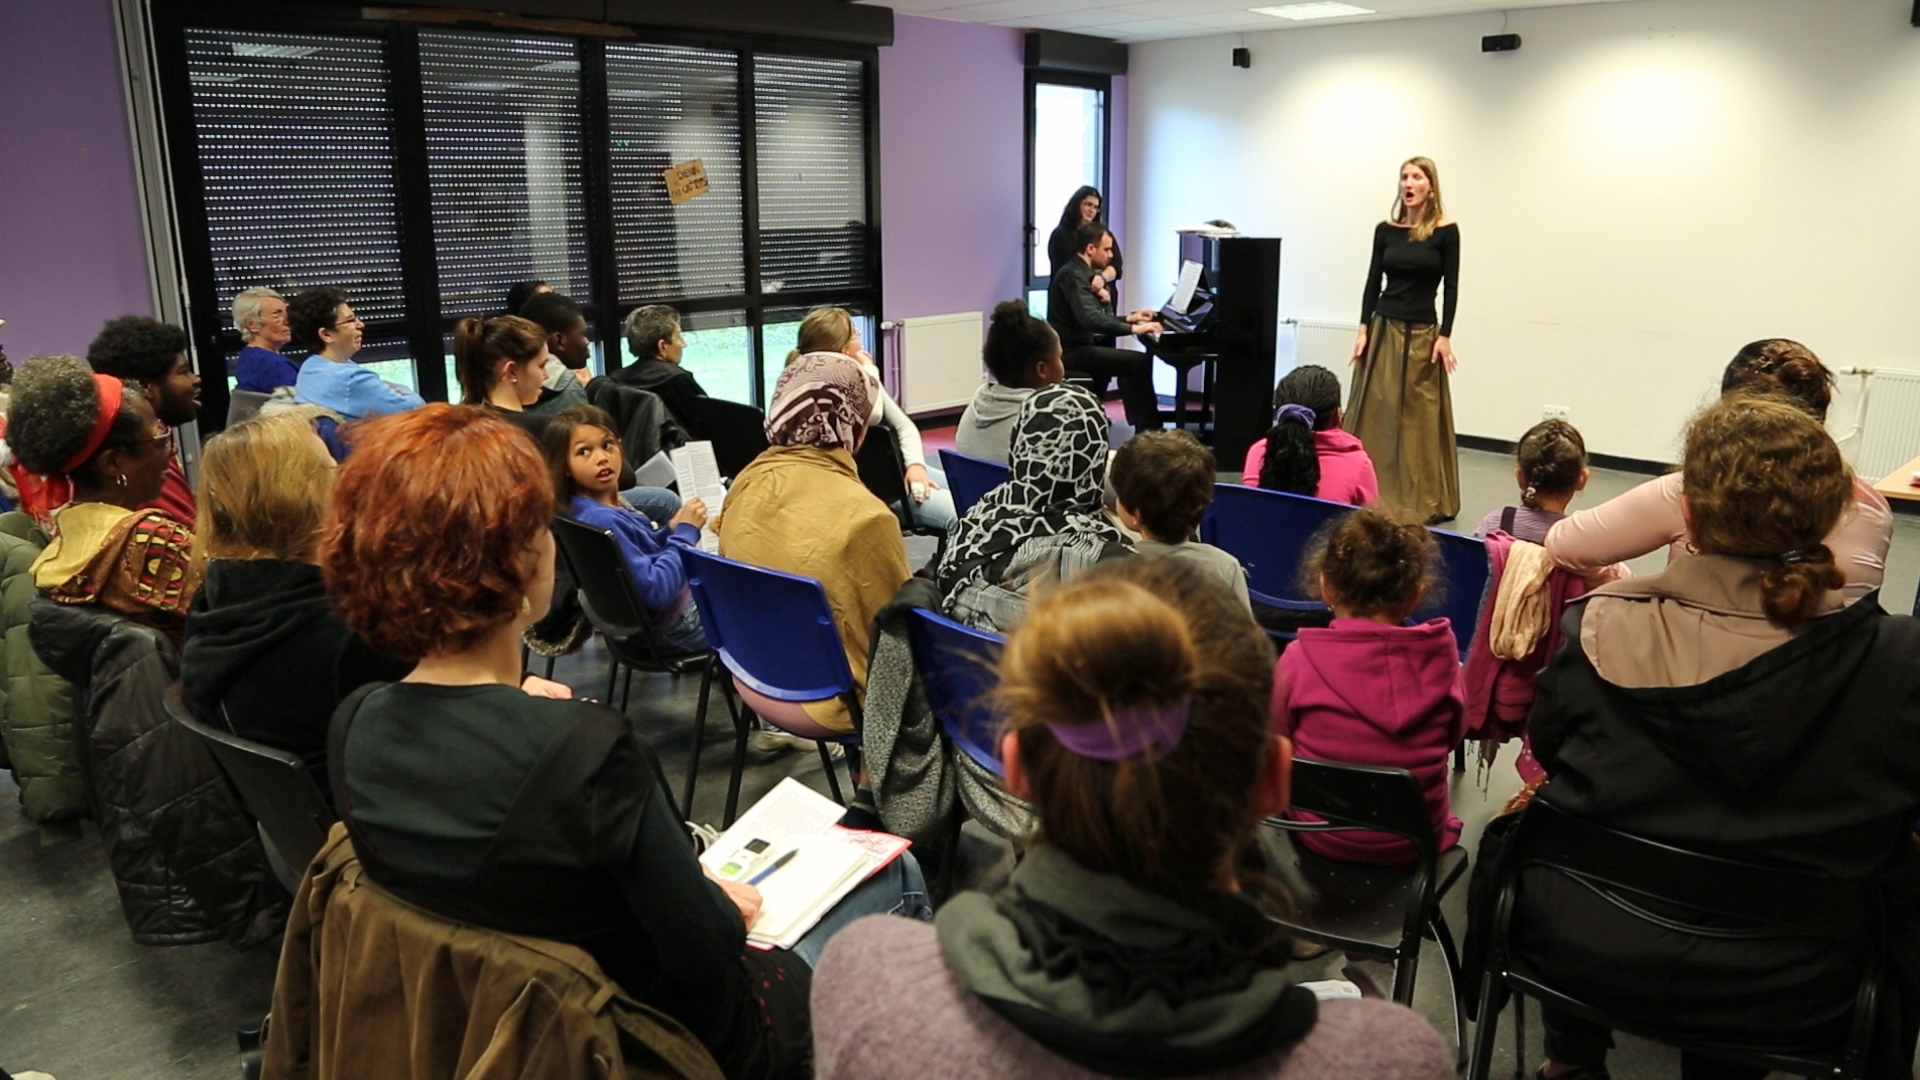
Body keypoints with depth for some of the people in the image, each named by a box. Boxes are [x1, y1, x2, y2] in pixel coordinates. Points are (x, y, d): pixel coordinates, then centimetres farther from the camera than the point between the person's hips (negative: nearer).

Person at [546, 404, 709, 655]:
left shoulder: (609, 505, -1)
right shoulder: (600, 520, -30)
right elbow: (655, 591, -31)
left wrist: (671, 530, -3)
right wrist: (685, 532, -23)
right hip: (671, 622, -9)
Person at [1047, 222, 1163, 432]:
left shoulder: (1079, 273, 16)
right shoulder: (1074, 275, -17)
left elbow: (1093, 318, 20)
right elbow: (1089, 319, -31)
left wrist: (1128, 319, 15)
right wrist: (1132, 328, -30)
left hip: (1075, 346, 11)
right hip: (1072, 350, -11)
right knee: (1140, 362, -18)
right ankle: (1148, 429, -9)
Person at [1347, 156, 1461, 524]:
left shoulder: (1446, 231, -4)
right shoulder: (1385, 229, 6)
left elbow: (1451, 286, -5)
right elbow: (1373, 280, 7)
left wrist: (1444, 335, -10)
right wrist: (1363, 328, -1)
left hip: (1422, 333, -3)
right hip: (1383, 328, 3)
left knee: (1420, 417, 1)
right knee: (1375, 412, 4)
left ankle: (1423, 501, 9)